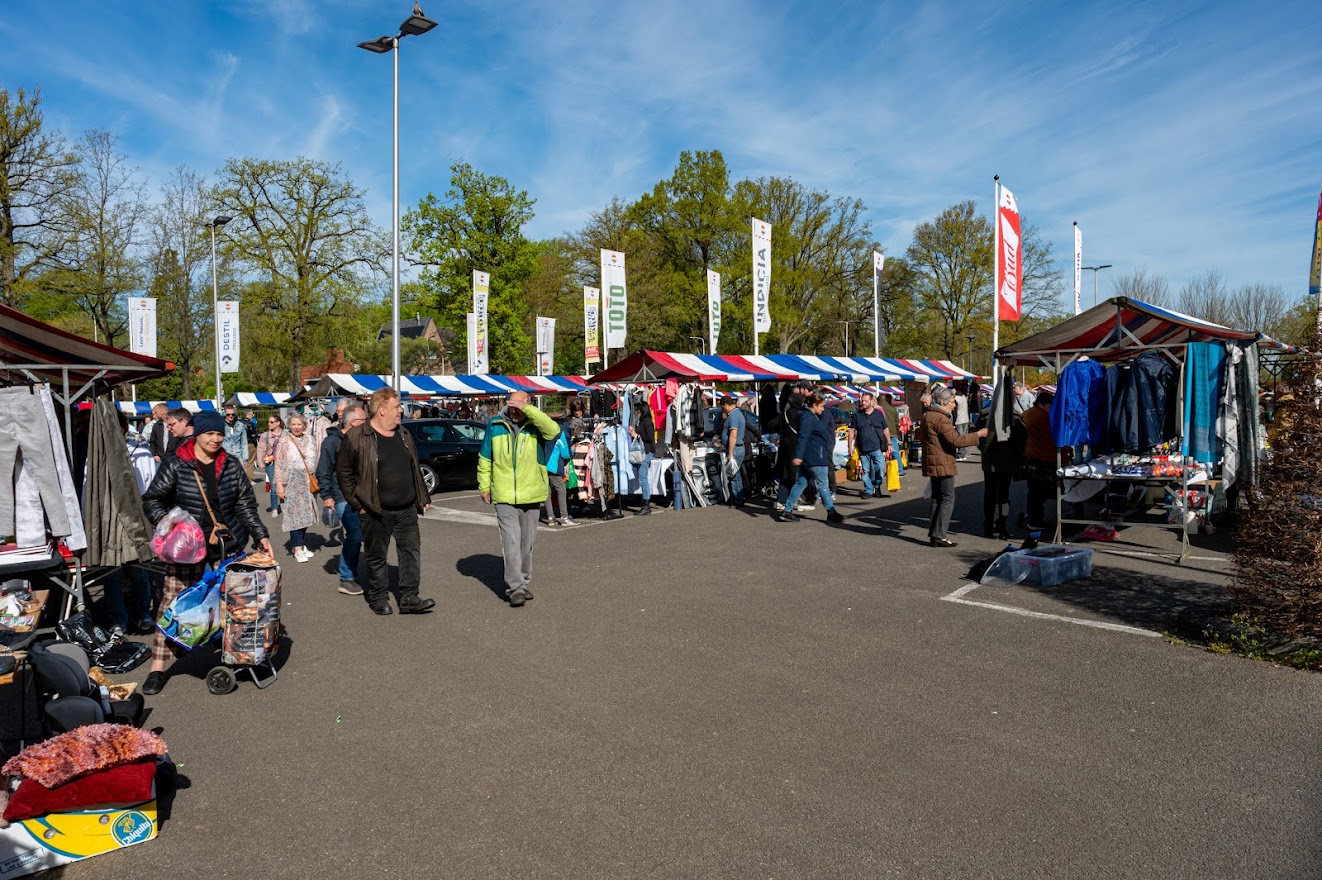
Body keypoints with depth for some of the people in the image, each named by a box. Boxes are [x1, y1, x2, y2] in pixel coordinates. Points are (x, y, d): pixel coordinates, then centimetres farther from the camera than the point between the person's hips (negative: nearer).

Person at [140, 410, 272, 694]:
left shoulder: (231, 465, 5)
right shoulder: (175, 465, -4)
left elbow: (245, 504, 8)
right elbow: (152, 500, -1)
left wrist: (260, 535, 0)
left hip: (228, 544, 3)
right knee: (174, 600, -2)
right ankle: (158, 666, 7)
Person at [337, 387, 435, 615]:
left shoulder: (404, 435, 11)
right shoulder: (356, 437, -7)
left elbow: (415, 469, 18)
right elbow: (343, 471, -4)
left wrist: (423, 498, 15)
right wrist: (357, 503, -7)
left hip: (406, 510, 5)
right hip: (375, 511, -5)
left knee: (411, 552, 3)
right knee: (376, 556, 8)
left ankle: (409, 598, 9)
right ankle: (378, 597, 22)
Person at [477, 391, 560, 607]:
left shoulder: (535, 425, -2)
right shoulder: (495, 425, 3)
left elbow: (553, 430, -26)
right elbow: (485, 458, 11)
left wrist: (527, 409, -26)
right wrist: (484, 485, 7)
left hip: (531, 495, 1)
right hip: (504, 496, -1)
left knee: (526, 542, 13)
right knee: (511, 542, -10)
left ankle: (523, 583, 28)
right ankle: (516, 588, -8)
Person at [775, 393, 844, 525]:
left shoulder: (812, 417, 17)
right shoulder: (807, 418, -15)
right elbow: (802, 438, -23)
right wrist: (798, 456, -28)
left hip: (809, 457, 10)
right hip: (814, 457, -10)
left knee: (800, 483, 9)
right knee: (823, 484, -1)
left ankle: (786, 511, 9)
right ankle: (831, 513, 7)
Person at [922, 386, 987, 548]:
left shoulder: (928, 416, 16)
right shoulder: (940, 419, -17)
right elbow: (956, 440, -23)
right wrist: (978, 435, -15)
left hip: (933, 464, 10)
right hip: (942, 465, -10)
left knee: (937, 498, 13)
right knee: (948, 499, -5)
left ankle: (934, 534, 14)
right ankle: (939, 536, -7)